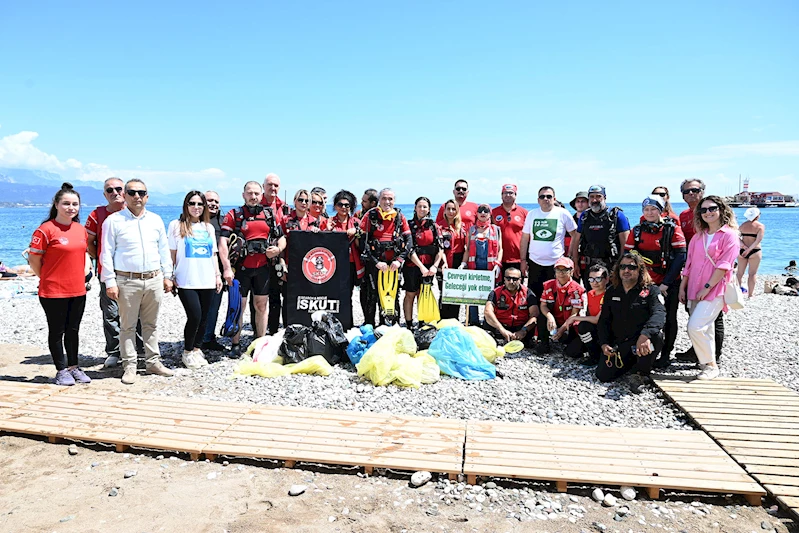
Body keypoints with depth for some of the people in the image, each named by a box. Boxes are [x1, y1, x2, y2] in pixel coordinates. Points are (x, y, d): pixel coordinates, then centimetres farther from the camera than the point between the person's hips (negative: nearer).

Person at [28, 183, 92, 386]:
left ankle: (73, 367, 26)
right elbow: (33, 259, -8)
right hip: (53, 292, -6)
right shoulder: (46, 230, -12)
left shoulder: (81, 229, 8)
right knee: (57, 331, 6)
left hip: (78, 290, 6)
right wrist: (47, 278, -1)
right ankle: (61, 370, 16)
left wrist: (86, 269, 9)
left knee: (73, 330, 14)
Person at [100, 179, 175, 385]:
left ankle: (153, 362, 21)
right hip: (127, 281, -3)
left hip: (154, 280, 3)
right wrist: (110, 282, -8)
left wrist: (167, 276, 10)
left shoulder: (156, 220, 11)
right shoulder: (113, 221, 0)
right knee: (128, 326, 3)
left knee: (151, 324, 12)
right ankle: (129, 366, 12)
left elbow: (164, 250, 15)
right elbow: (106, 253, -2)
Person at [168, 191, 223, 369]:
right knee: (195, 316, -13)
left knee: (203, 318, 6)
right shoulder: (176, 225, 2)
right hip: (186, 282, -4)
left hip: (207, 281, 4)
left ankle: (197, 349, 23)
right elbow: (171, 253, 1)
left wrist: (218, 275, 12)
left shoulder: (209, 227, 14)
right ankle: (187, 352, 8)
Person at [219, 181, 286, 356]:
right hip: (241, 267, -3)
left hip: (263, 267, 3)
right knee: (238, 306, 2)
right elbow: (223, 242, -10)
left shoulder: (270, 215, 9)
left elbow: (282, 238, 16)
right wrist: (227, 268, -19)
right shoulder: (234, 215, -2)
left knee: (261, 305, 11)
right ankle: (235, 344, 14)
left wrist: (278, 249, -7)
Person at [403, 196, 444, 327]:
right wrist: (421, 266, -16)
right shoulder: (409, 225, -2)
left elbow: (440, 248, 2)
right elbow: (409, 249, -10)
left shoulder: (433, 226, 7)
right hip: (413, 264, -3)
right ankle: (409, 325, 9)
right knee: (410, 294, 2)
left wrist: (435, 265, -11)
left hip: (429, 266, 3)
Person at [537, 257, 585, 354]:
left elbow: (574, 313, -14)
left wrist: (562, 328, -24)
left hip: (568, 324, -2)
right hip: (553, 322, 2)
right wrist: (550, 317, -28)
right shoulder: (549, 285, -2)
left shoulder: (576, 289, -11)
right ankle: (544, 343, -12)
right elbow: (543, 305, -7)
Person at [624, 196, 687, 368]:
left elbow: (680, 256, -10)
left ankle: (666, 354, 19)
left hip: (669, 284, -2)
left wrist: (666, 283, -15)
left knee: (669, 319, 7)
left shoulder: (672, 229, -5)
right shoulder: (637, 231, 5)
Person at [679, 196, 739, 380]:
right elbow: (690, 263, 14)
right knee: (705, 329, 11)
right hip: (694, 291, 6)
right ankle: (707, 363, 22)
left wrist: (707, 287, -15)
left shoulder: (729, 235, -4)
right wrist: (682, 287, 11)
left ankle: (711, 365, 1)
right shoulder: (699, 236, 14)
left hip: (714, 291, -6)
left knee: (695, 327, -15)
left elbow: (723, 266, -12)